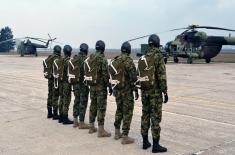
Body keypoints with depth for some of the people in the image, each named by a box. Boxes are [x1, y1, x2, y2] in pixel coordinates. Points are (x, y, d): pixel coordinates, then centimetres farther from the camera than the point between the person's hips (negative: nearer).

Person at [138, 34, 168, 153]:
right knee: (155, 117, -3)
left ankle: (145, 142, 19)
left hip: (144, 91, 6)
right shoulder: (158, 57, -12)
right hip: (155, 91, -6)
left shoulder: (142, 58, 8)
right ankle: (155, 145, 1)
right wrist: (165, 92, -11)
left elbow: (139, 75, 11)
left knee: (145, 116, 12)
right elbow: (162, 76, -16)